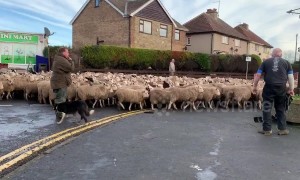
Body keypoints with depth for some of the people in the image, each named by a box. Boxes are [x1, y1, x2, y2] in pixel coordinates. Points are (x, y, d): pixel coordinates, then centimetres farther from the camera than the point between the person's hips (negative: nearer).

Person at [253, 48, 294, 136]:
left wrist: (255, 86, 12)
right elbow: (291, 77, 8)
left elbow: (258, 75, 6)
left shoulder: (266, 62, 10)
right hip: (281, 88, 2)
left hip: (269, 87, -1)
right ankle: (282, 129, 17)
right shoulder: (286, 62, 13)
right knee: (281, 109, 14)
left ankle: (267, 129, 10)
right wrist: (291, 89, 13)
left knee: (267, 109, 6)